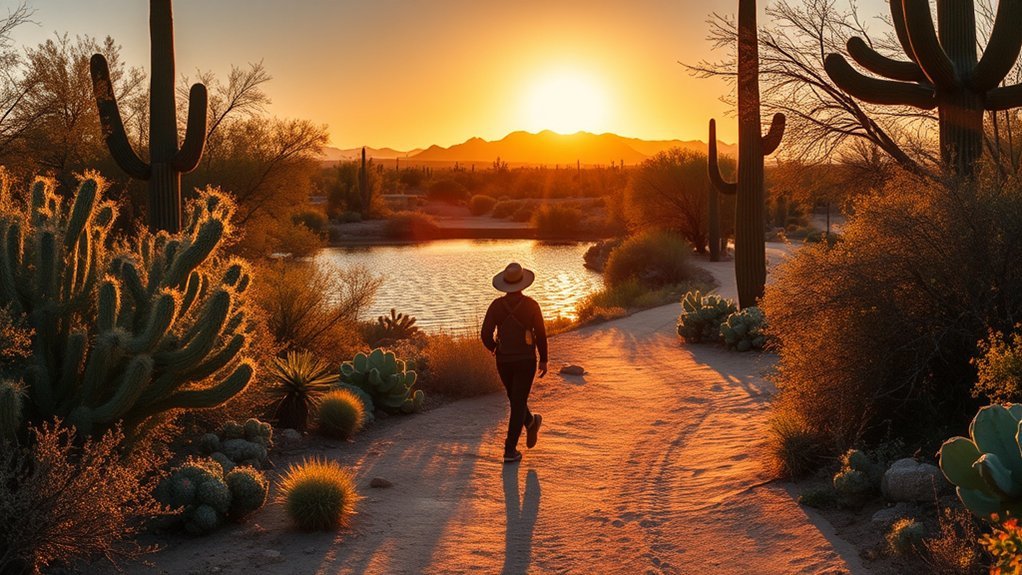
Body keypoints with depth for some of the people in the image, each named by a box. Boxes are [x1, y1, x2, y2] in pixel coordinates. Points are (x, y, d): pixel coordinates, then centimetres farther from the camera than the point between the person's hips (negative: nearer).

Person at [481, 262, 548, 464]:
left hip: (504, 361, 2)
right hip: (526, 361, -2)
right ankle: (510, 450, -2)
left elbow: (486, 335, -9)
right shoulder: (531, 305, -11)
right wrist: (543, 360, 6)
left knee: (515, 397, 27)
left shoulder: (496, 305, -7)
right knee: (518, 404, 2)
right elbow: (540, 335, -8)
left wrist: (492, 347, 16)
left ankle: (531, 424, 50)